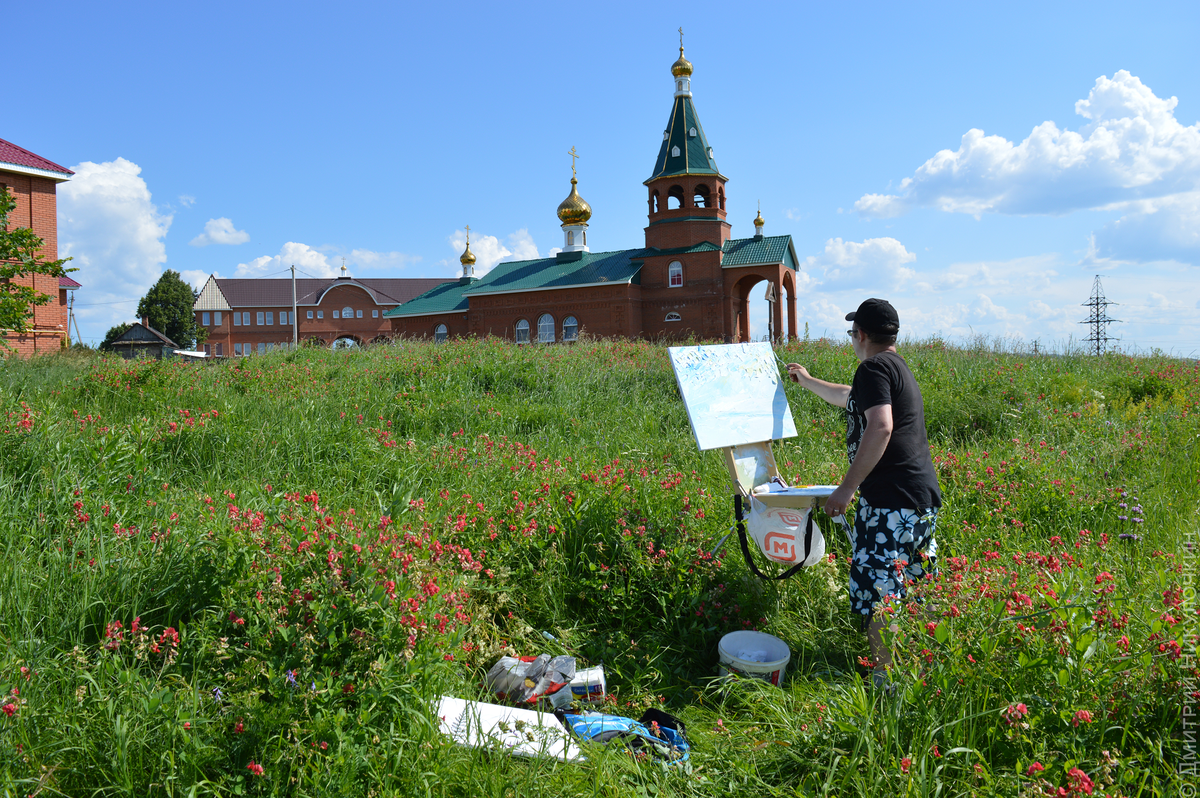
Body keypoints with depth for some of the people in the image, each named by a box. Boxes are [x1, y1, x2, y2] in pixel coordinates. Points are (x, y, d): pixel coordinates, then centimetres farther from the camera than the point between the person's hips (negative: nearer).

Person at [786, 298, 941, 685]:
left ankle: (885, 680, -5)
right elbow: (850, 398, 40)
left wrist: (847, 487, -23)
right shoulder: (899, 369, 22)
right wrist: (808, 381, 53)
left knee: (876, 591, -8)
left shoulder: (874, 367, -9)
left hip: (891, 500, -11)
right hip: (924, 498, 11)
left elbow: (880, 426, -24)